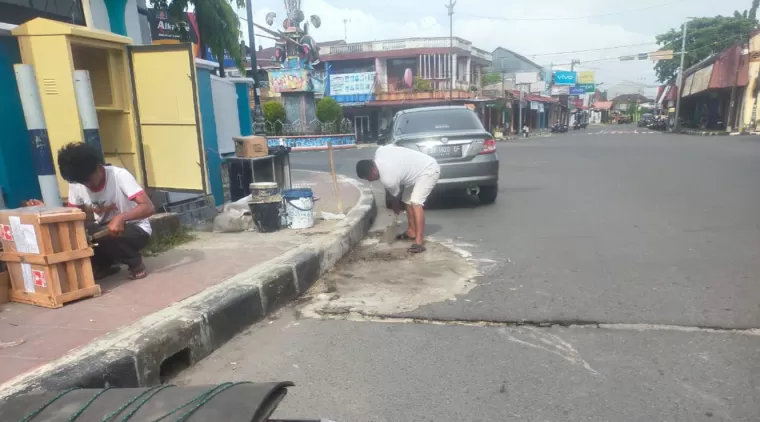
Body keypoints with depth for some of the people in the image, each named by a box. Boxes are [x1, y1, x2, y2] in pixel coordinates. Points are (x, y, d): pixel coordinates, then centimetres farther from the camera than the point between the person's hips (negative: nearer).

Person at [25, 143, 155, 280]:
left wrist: (121, 217, -48)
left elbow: (149, 207, -33)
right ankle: (106, 264, 5)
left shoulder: (119, 175, -24)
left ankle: (136, 263, -6)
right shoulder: (75, 184, -8)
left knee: (105, 236, -34)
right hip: (104, 228, 6)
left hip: (135, 229, -6)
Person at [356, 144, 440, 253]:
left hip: (429, 170, -10)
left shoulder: (388, 179, -27)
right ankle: (411, 231, 26)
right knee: (408, 200, 13)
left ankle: (419, 241, -24)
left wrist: (396, 207, 16)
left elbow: (396, 197, -8)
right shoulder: (380, 151, -10)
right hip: (420, 166, 10)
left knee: (415, 202, -23)